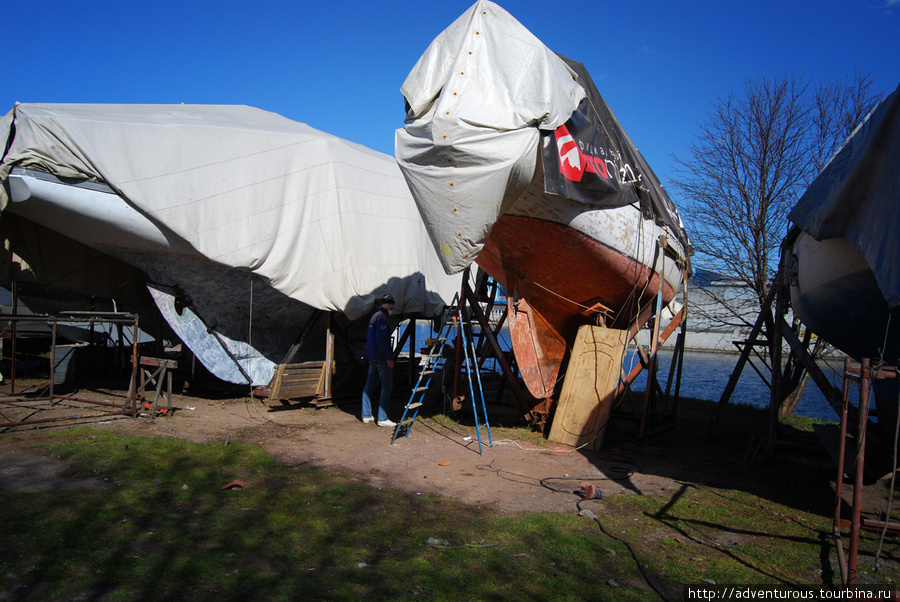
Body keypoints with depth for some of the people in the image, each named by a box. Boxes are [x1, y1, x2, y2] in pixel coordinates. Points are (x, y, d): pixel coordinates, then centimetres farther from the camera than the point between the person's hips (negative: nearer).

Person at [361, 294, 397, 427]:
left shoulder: (374, 316, 18)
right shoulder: (382, 317, -14)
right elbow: (382, 339, -21)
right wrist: (389, 358, -19)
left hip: (372, 356, 10)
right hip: (381, 357, -10)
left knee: (369, 385, 11)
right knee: (387, 386, -6)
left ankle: (366, 416, 16)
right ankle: (382, 418, -6)